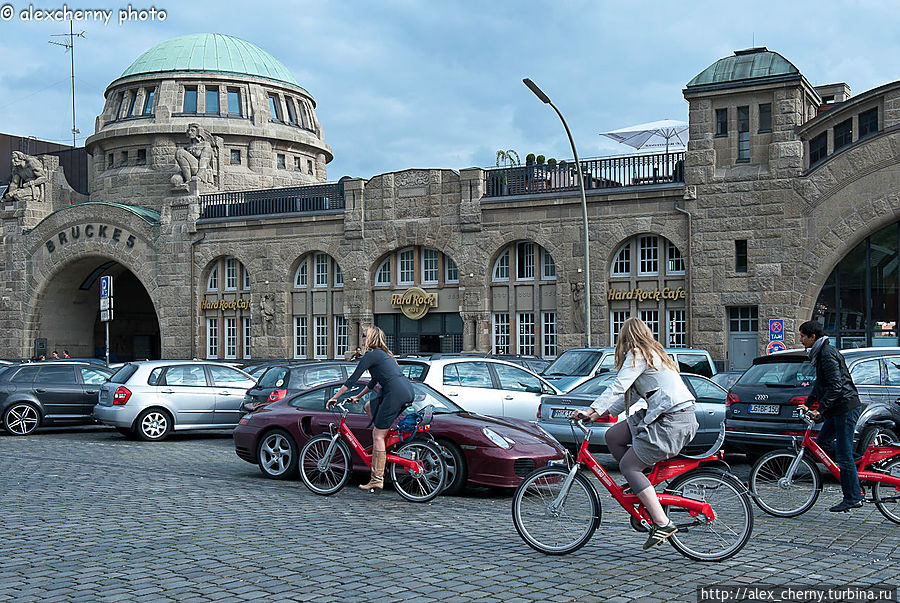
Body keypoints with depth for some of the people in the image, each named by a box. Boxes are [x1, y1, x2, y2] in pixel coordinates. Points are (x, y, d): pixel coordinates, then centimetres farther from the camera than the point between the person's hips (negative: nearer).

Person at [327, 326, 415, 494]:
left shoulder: (370, 355, -1)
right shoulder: (383, 354, 27)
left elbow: (352, 380, 1)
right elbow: (374, 381, 37)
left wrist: (334, 397, 9)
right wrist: (358, 396, 45)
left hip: (396, 393, -9)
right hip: (408, 391, 9)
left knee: (378, 435, -4)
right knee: (370, 407, 27)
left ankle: (376, 481, -3)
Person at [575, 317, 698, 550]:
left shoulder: (638, 354, -8)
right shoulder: (651, 353, 21)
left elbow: (618, 386, -19)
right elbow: (630, 393, 20)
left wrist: (592, 409, -22)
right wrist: (602, 413, 14)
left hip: (672, 420, -9)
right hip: (661, 415, 9)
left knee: (628, 465, -8)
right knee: (613, 436, 7)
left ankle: (662, 523, -9)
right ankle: (640, 487, 13)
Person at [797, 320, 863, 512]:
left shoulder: (828, 354, -17)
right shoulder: (820, 353, 15)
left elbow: (835, 386, -24)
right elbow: (820, 384, 26)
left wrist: (820, 410, -24)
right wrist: (808, 404, 22)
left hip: (846, 408, -10)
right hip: (837, 410, 10)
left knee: (844, 455, -6)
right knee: (820, 444, 12)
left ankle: (853, 498, 1)